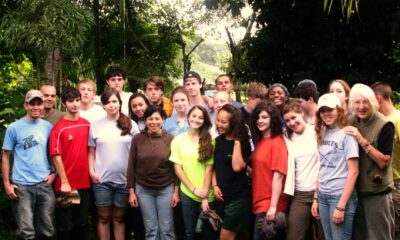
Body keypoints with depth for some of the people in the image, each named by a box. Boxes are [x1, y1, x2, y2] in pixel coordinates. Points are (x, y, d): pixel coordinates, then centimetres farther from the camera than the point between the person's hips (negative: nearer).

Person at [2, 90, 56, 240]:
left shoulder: (48, 127, 8)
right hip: (22, 186, -3)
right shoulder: (14, 128, -1)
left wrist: (54, 173, 1)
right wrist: (6, 184, -5)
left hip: (45, 184, 3)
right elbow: (5, 156, 1)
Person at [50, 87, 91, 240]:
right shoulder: (59, 128, -9)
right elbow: (56, 157, -13)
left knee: (81, 224, 15)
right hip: (66, 185, -4)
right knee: (65, 226, 6)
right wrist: (64, 182, -16)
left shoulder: (87, 124, 6)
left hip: (84, 183, 5)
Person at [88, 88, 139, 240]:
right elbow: (92, 151, 6)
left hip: (124, 179, 0)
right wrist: (91, 171, -5)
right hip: (102, 179, 0)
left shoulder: (130, 124, 2)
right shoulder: (96, 125, 2)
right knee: (104, 217, 7)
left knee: (119, 218, 11)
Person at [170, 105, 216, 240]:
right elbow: (177, 168, -1)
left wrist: (205, 196, -11)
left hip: (206, 195, -1)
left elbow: (209, 169, -5)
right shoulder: (178, 140, 1)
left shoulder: (209, 141, -1)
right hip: (187, 193, 1)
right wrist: (193, 189, -8)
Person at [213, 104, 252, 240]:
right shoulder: (218, 141, 6)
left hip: (238, 197, -6)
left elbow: (237, 167, -24)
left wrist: (237, 141, -20)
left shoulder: (243, 142, -9)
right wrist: (215, 186, 0)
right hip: (222, 196, 6)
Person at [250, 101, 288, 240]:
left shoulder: (277, 142, -12)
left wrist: (273, 206, -20)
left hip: (270, 205, -8)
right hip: (259, 203, 8)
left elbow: (278, 176, -18)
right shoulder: (260, 141, 12)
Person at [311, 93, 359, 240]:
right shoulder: (323, 134, 11)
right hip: (323, 196, 6)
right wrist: (315, 198, 9)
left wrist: (341, 206, -17)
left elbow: (353, 172, -13)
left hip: (341, 196, -6)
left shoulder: (347, 134, -9)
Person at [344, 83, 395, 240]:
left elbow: (384, 161, -18)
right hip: (355, 191, 5)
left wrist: (362, 140, -24)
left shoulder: (384, 126, -12)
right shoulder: (351, 123, 3)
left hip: (378, 194, -5)